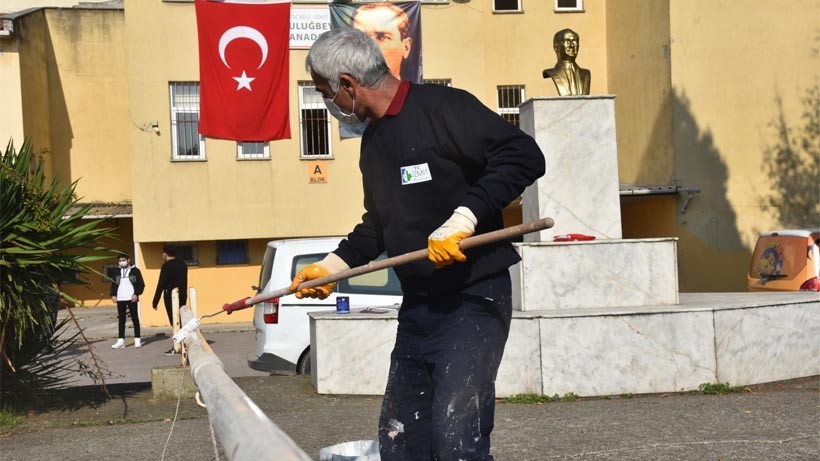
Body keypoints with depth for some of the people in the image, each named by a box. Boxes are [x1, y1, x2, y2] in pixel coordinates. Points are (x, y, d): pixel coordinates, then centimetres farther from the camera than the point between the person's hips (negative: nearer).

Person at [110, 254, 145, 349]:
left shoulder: (134, 270, 2)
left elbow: (141, 284, -1)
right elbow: (113, 284, 16)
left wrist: (136, 294, -12)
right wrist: (113, 295, 2)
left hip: (131, 298, -3)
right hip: (120, 299, 3)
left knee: (135, 318, 0)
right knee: (121, 320, 4)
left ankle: (137, 340, 4)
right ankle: (121, 341, 5)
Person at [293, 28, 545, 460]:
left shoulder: (444, 107, -12)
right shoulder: (373, 140, 16)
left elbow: (524, 155, -22)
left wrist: (463, 219, -28)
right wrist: (331, 265, 20)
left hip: (474, 299, -9)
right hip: (418, 306, 9)